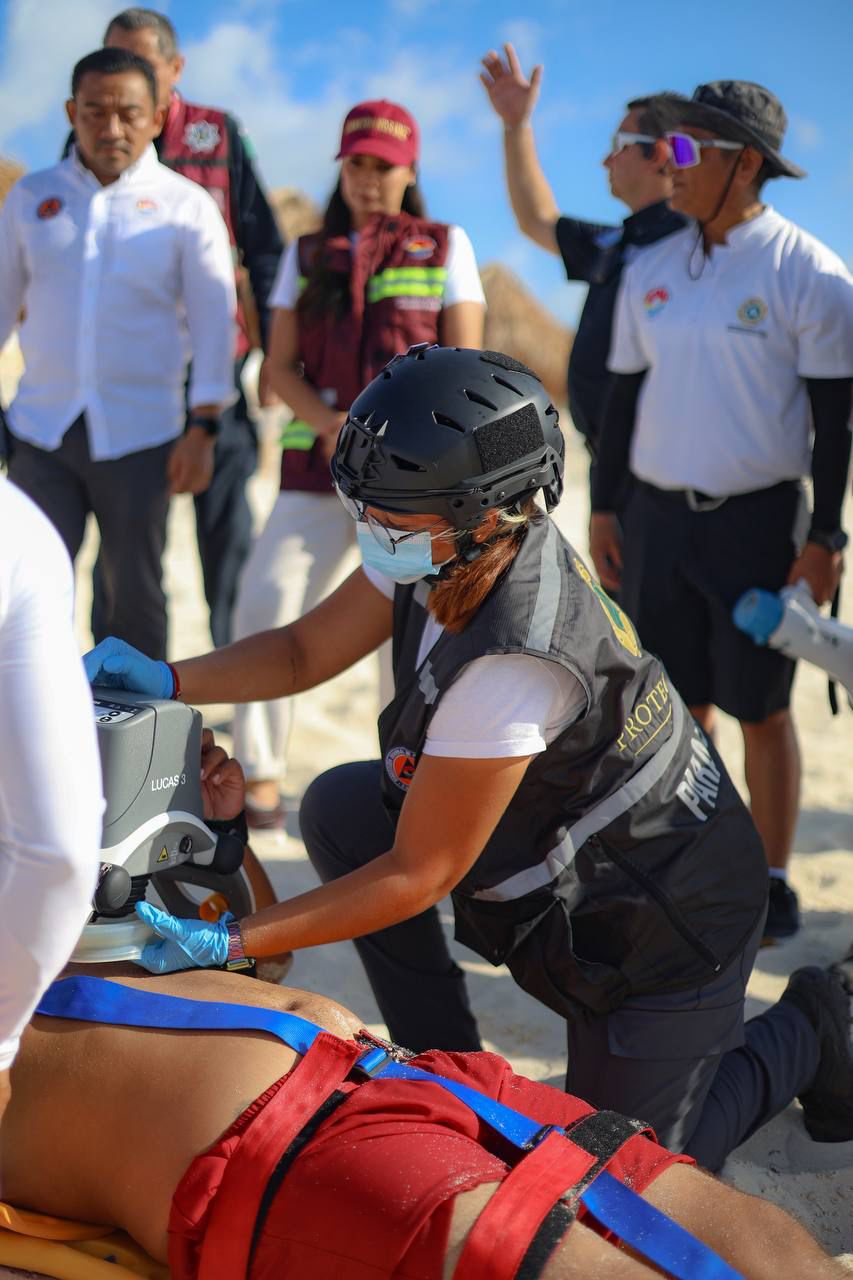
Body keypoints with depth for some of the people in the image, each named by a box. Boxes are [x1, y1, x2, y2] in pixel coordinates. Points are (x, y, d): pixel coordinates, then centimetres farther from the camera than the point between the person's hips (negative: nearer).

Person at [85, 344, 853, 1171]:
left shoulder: (516, 665, -37)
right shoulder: (448, 545, -14)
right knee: (338, 807, -4)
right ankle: (450, 1072, 8)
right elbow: (305, 651, 0)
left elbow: (417, 874, -28)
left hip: (662, 923, -8)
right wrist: (169, 680, -17)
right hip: (550, 862, 8)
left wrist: (228, 944, -27)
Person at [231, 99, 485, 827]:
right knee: (267, 602, -13)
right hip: (317, 466, 2)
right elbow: (280, 366, 9)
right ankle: (260, 775, -4)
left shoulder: (445, 248, 9)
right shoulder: (307, 256, 16)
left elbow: (465, 361, 1)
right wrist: (328, 423, -10)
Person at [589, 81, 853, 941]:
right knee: (680, 705, 10)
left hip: (758, 520, -4)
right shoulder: (650, 271, 8)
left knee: (761, 709, 3)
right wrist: (602, 510, 12)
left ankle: (771, 885, 17)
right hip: (659, 516, 5)